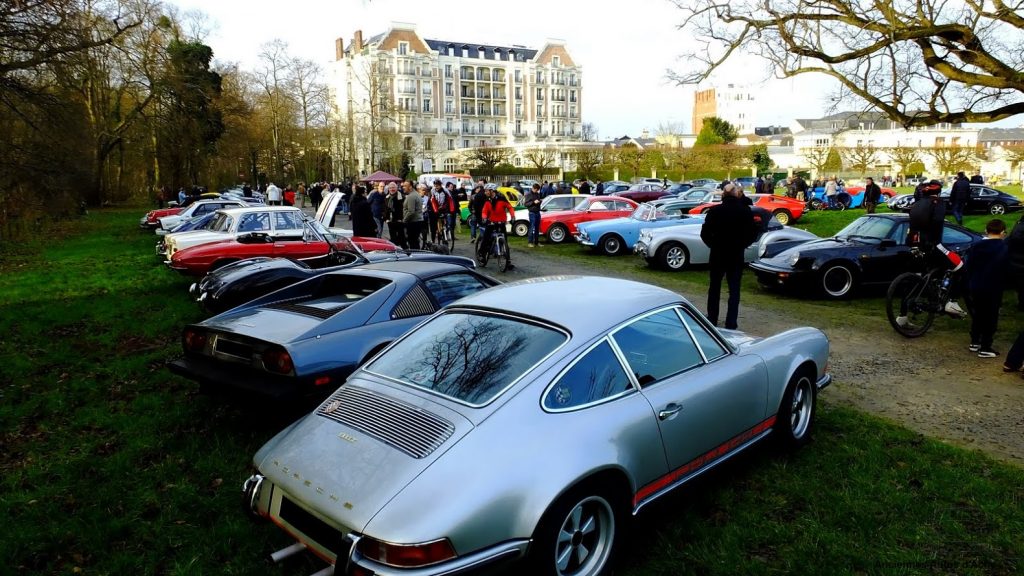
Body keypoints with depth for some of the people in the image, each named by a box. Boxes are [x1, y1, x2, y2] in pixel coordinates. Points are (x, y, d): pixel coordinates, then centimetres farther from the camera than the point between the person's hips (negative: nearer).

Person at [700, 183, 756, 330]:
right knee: (734, 290, 5)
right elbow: (753, 233, -2)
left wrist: (713, 244, 8)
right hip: (737, 256, 0)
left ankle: (712, 320, 22)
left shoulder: (714, 211, -9)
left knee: (714, 288, 15)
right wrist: (741, 245, 11)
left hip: (717, 255, 0)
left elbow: (705, 233, -8)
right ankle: (730, 325, 2)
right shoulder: (745, 211, -7)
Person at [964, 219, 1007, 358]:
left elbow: (967, 268, 5)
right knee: (991, 318, 4)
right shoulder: (1004, 248, -12)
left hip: (975, 288, 4)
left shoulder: (976, 246, 1)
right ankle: (985, 348, 5)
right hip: (993, 289, -4)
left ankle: (974, 343, 26)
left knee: (977, 315, 19)